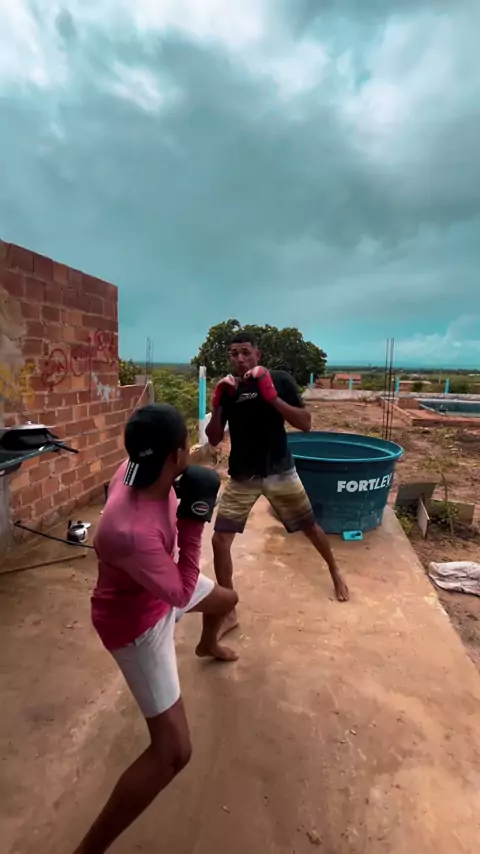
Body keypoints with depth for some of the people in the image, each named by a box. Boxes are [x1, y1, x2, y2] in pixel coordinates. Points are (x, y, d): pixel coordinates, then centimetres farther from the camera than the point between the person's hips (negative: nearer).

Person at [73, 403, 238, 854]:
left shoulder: (137, 470, -22)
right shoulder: (130, 530, -45)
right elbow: (182, 594, -29)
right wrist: (194, 522, -30)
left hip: (163, 580, 8)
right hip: (137, 621, -8)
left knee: (226, 599, 34)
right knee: (174, 750, -6)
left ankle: (208, 646, 70)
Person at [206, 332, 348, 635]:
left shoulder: (280, 380, -8)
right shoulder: (228, 389, -1)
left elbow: (306, 423, -14)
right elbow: (214, 440, -2)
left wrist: (271, 396, -24)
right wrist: (218, 404, -16)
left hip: (279, 472, -1)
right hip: (242, 477, 2)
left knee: (310, 528, 16)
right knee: (220, 541, -5)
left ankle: (335, 571, 48)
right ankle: (229, 613, 14)